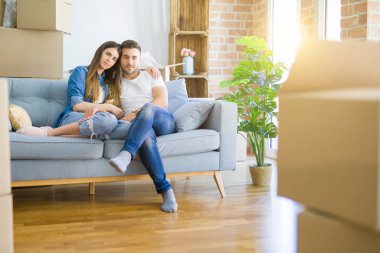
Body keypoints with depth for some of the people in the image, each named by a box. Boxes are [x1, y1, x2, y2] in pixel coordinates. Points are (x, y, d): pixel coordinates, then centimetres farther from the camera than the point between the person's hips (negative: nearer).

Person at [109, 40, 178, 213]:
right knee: (146, 137, -39)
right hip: (142, 127, 0)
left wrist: (136, 114, -12)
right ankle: (165, 190, -41)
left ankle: (126, 155, -53)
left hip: (164, 122, 0)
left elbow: (162, 101, 3)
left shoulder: (151, 76, 20)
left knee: (148, 109, -37)